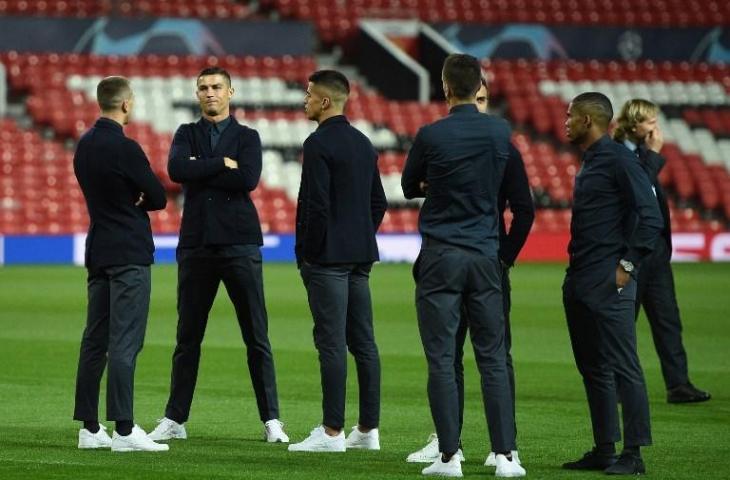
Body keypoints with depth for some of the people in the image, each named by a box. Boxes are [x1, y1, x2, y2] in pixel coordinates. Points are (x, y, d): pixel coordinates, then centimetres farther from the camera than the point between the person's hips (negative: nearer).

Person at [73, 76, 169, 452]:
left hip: (98, 252, 8)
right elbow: (158, 198, -9)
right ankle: (124, 431, -12)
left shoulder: (84, 145, 10)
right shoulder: (124, 148, -15)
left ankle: (89, 428, 11)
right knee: (124, 343, -9)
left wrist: (129, 202, 2)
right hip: (129, 255, -8)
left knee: (94, 340, 9)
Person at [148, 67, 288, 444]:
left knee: (256, 337, -2)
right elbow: (176, 169, -9)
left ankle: (271, 420, 2)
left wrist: (201, 170, -7)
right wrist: (222, 164, -11)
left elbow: (248, 179, -12)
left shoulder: (247, 137, 7)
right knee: (188, 338, 5)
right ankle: (175, 419, 11)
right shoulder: (187, 134, 12)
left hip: (239, 243, -2)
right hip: (196, 244, 2)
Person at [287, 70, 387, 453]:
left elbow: (316, 205, -17)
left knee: (332, 343, -8)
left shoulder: (319, 143, -12)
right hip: (360, 256, 8)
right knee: (363, 341, 9)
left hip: (327, 258, -8)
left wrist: (309, 252, -9)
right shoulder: (363, 143, 14)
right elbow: (378, 202, 18)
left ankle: (332, 431, -8)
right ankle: (368, 429, 11)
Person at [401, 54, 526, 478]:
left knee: (442, 358, 1)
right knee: (493, 358, 5)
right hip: (485, 255, 3)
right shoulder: (500, 132, 1)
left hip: (441, 256, -3)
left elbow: (409, 187, 6)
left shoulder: (432, 135, -10)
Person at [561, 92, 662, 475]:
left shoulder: (618, 160, -10)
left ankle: (633, 454, -7)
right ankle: (604, 450, 16)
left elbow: (650, 217, -15)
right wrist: (575, 272, 17)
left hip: (608, 283, -10)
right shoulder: (589, 163, 19)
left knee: (622, 365, -8)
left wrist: (628, 265, -18)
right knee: (592, 368, 11)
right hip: (580, 281, 10)